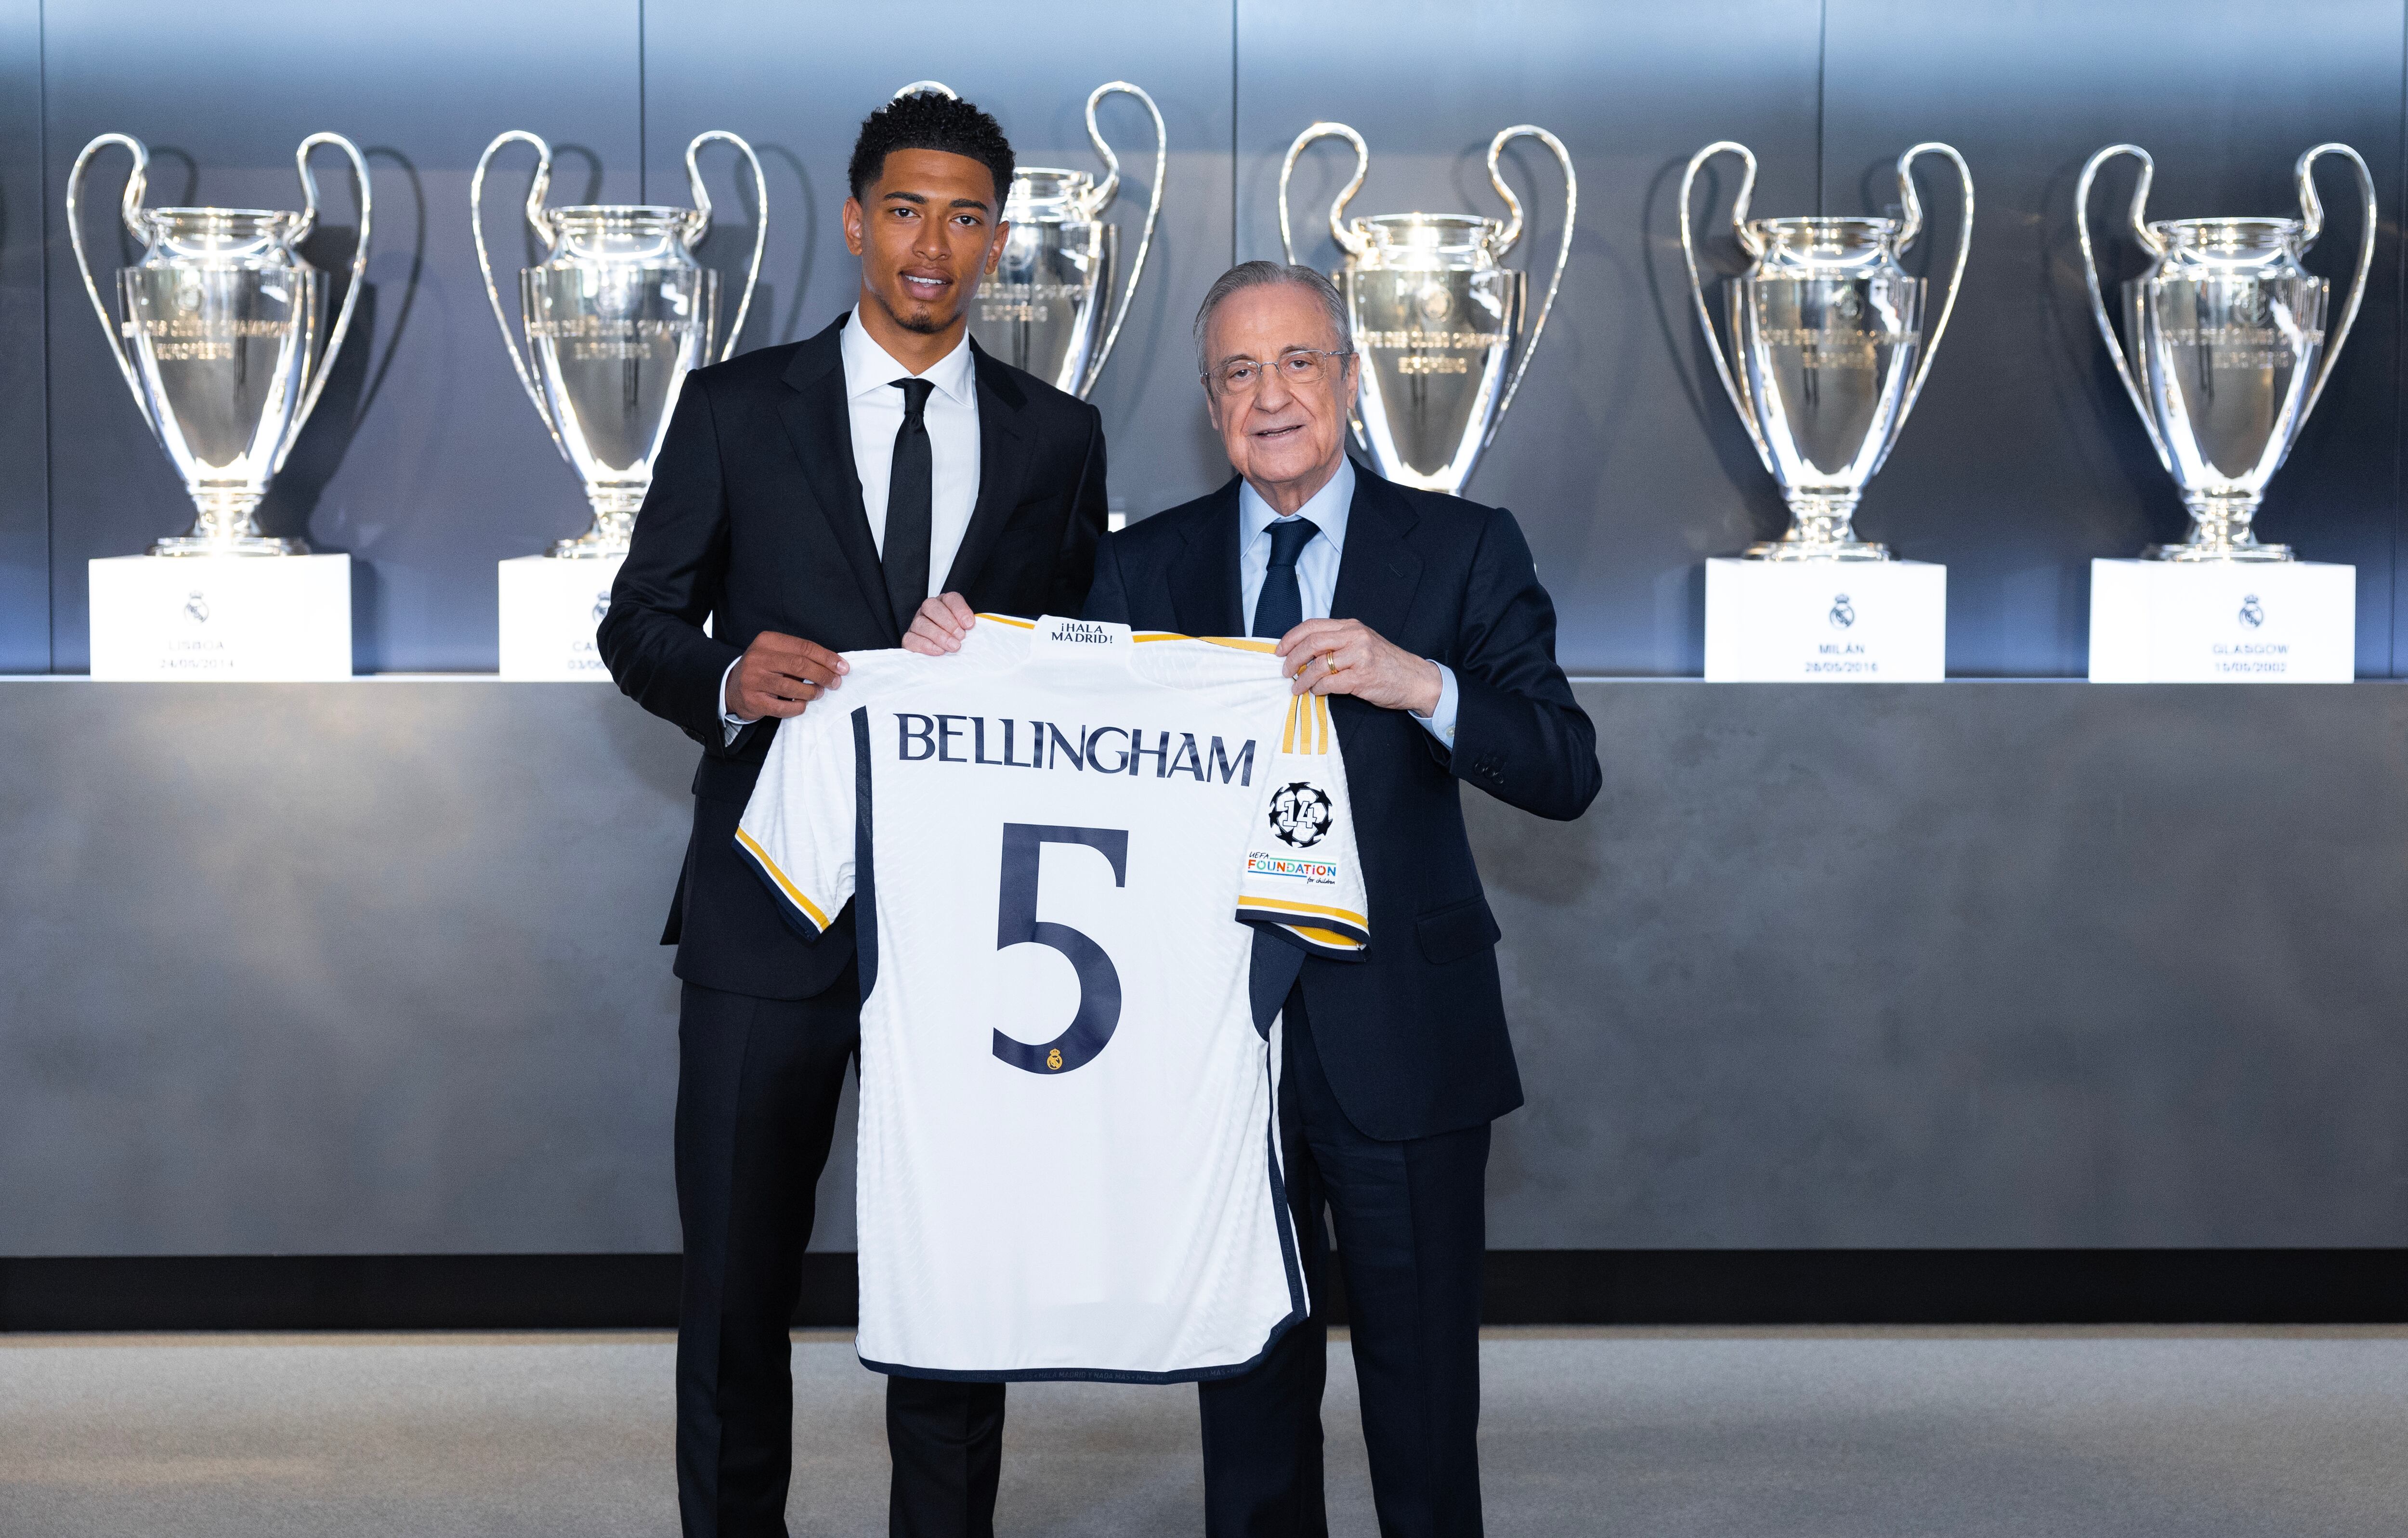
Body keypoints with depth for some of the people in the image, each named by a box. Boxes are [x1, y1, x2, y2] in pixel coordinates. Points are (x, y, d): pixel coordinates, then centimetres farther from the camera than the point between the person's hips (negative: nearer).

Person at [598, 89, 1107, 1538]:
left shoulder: (1059, 436, 9)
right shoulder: (736, 410, 5)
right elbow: (639, 621, 6)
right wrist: (727, 681, -17)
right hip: (772, 919, -1)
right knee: (736, 1281, 5)